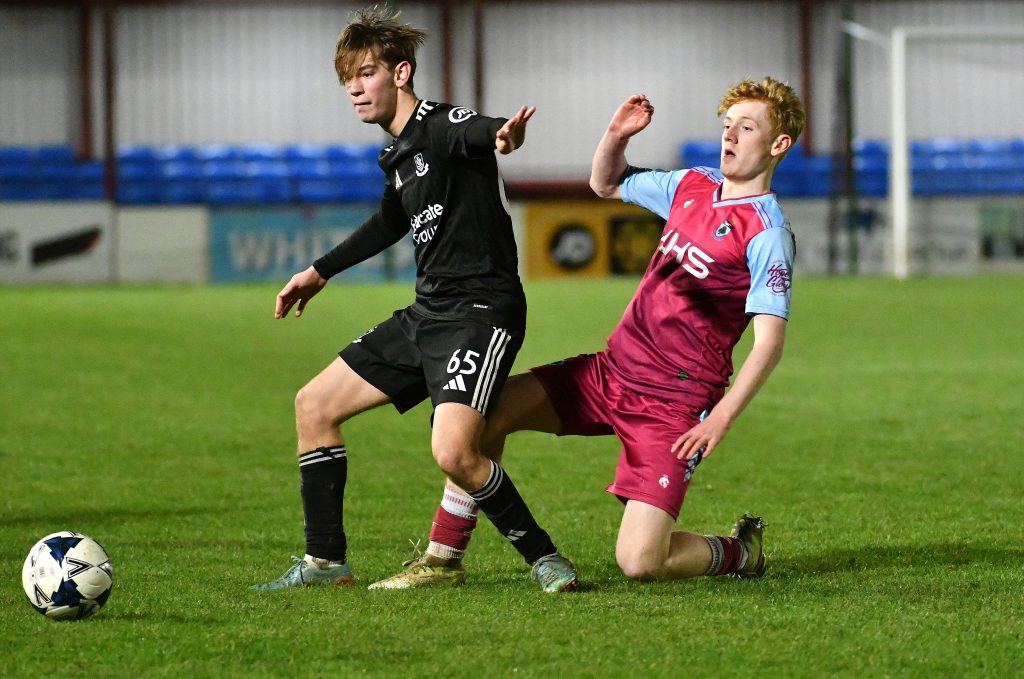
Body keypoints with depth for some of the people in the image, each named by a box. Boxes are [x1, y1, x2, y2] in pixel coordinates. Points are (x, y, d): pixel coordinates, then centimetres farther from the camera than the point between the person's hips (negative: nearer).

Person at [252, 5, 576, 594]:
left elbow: (474, 132, -36)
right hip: (428, 313, 10)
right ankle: (326, 562, 20)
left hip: (482, 309, -10)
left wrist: (501, 135, -61)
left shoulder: (441, 125, -12)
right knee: (315, 403, 13)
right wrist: (320, 273, 45)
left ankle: (544, 557, -8)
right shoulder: (398, 157, 16)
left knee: (454, 451, -28)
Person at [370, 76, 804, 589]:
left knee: (638, 562, -16)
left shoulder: (767, 233, -13)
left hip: (673, 404, -8)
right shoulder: (692, 185, 10)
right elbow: (605, 184, 26)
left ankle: (738, 552, 16)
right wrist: (616, 136, 5)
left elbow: (769, 341, -19)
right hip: (611, 369, 8)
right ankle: (443, 561, 6)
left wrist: (722, 416, -29)